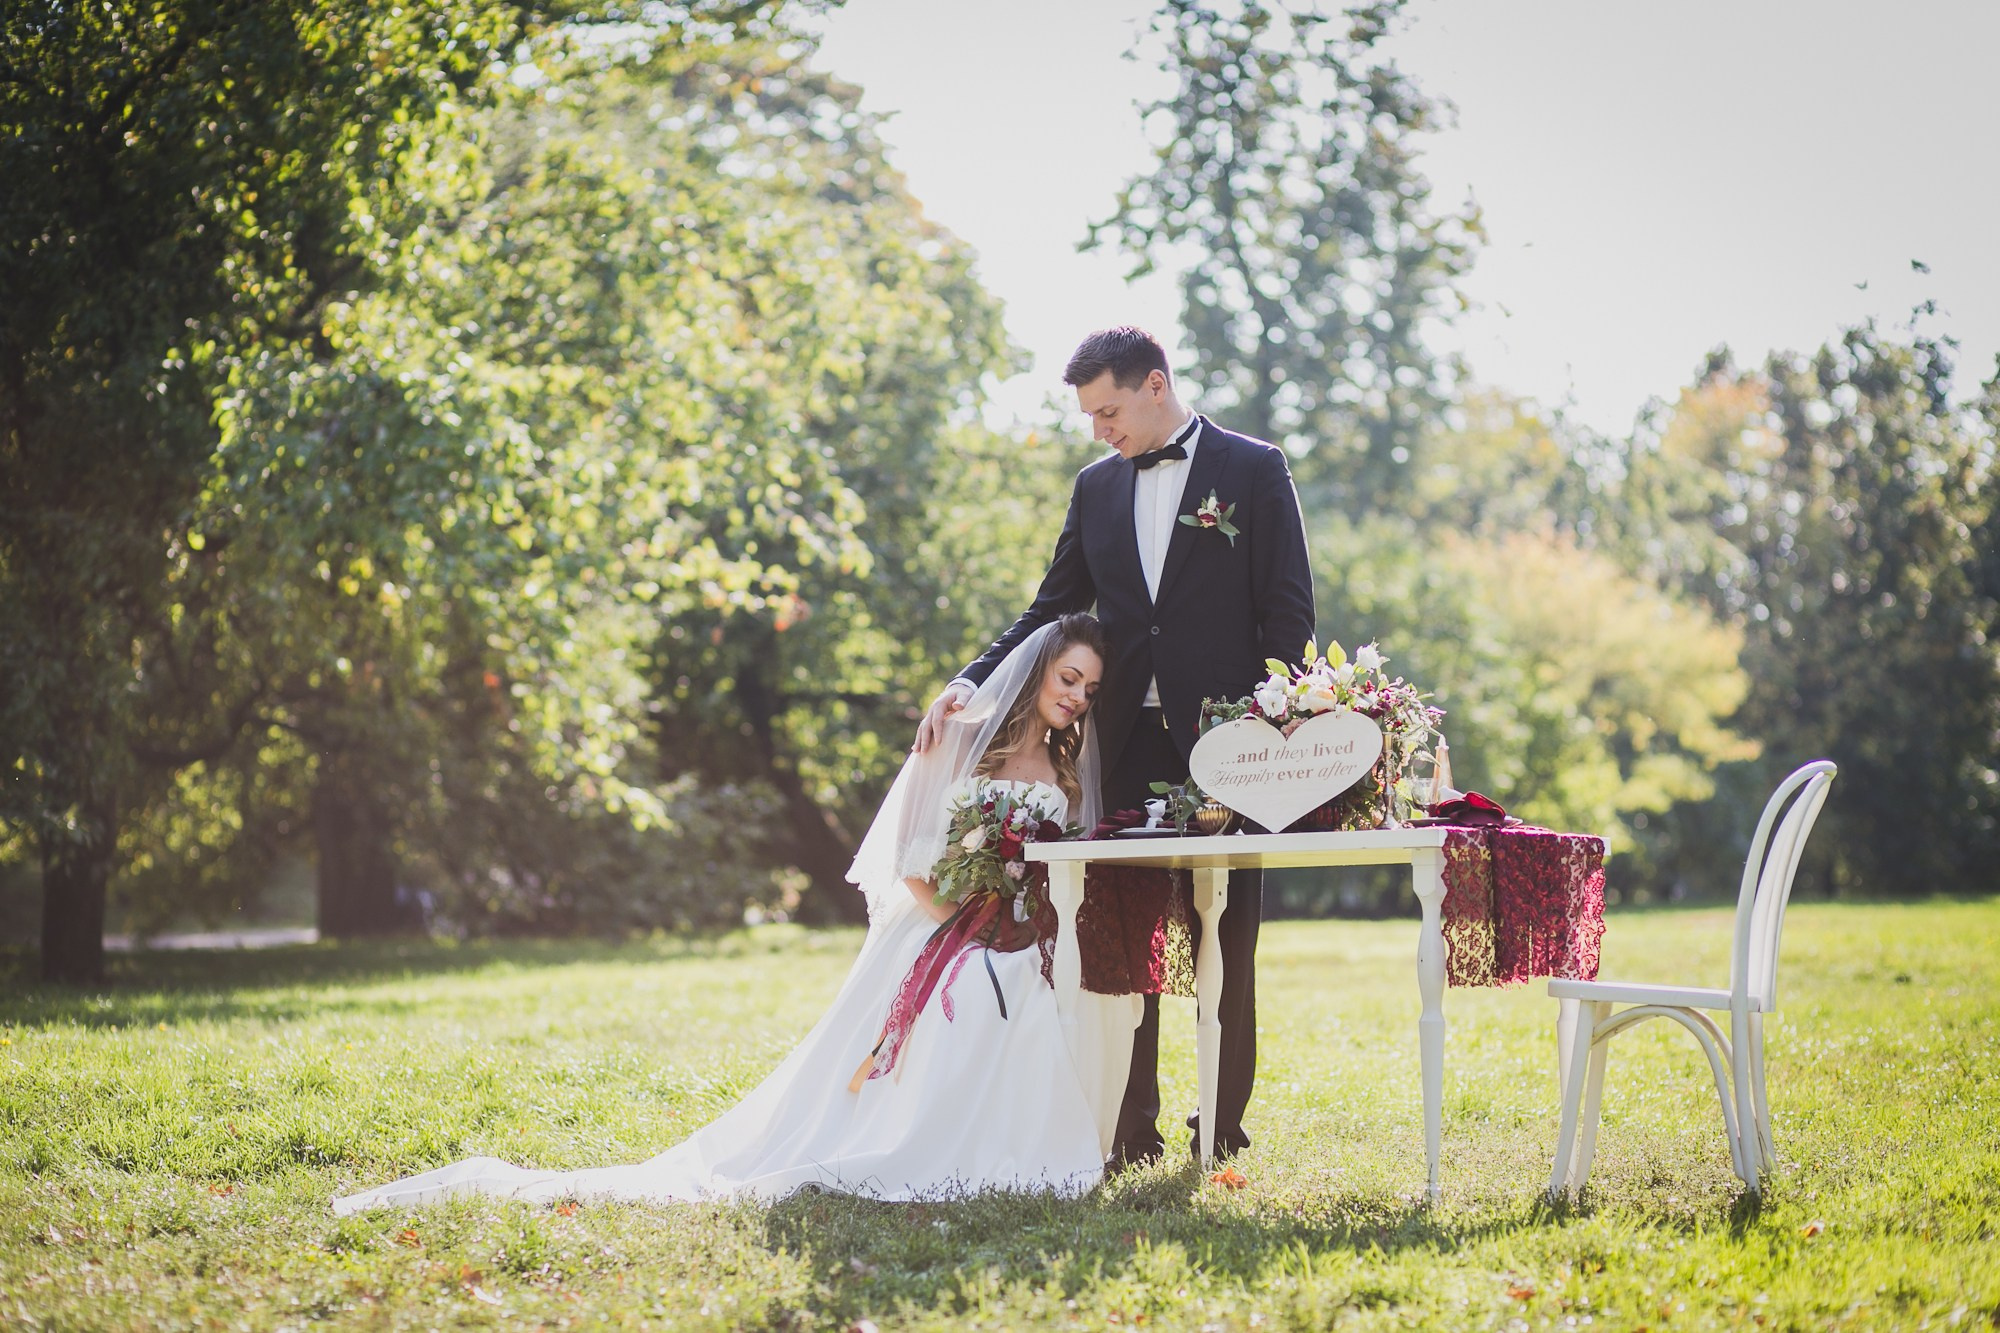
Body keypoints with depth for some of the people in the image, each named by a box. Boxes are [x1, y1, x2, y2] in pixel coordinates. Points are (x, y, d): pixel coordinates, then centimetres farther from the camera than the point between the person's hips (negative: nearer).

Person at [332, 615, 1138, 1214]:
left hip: (1023, 965, 4)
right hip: (937, 943, -4)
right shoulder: (961, 738, -1)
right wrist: (968, 927, -14)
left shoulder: (1069, 772, 14)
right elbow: (913, 859, -3)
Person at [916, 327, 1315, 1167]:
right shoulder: (1097, 487, 13)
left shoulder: (1254, 469, 1)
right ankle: (1133, 1126, 8)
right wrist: (973, 681, 0)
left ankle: (1224, 1123, 10)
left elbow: (1287, 611, -2)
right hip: (1129, 744, 4)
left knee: (1226, 942, 3)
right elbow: (1054, 608, 14)